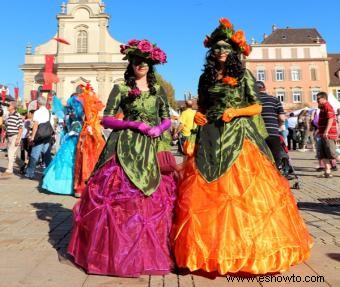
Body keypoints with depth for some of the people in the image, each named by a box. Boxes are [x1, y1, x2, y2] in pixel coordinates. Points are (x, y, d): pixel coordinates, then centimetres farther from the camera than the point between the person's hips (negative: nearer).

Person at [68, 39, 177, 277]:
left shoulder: (159, 90, 13)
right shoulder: (120, 88, 4)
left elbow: (167, 119, 16)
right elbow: (106, 120, -1)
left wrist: (159, 128, -6)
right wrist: (134, 124, -13)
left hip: (154, 148, 3)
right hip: (126, 148, -3)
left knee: (156, 199, 4)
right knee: (122, 198, -6)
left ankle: (151, 252, 20)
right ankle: (119, 251, 11)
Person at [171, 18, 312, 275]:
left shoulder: (243, 75, 5)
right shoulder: (206, 78, 13)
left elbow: (257, 107, 2)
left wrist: (235, 111, -14)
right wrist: (199, 116, -3)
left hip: (239, 136, -2)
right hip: (211, 139, 3)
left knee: (243, 189, -5)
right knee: (209, 192, -1)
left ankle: (245, 245, 11)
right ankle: (211, 246, 12)